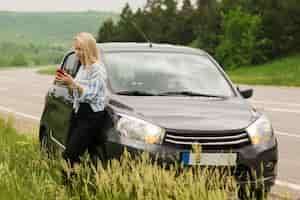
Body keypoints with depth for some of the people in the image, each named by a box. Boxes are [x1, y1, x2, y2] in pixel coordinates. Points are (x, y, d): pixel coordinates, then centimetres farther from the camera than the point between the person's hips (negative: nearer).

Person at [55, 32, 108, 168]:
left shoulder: (97, 68, -11)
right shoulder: (82, 67, 16)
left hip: (91, 116, -9)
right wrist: (67, 83, 5)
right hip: (77, 112, 9)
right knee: (70, 153, 4)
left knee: (69, 155, -15)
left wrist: (73, 83, -23)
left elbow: (90, 95, -17)